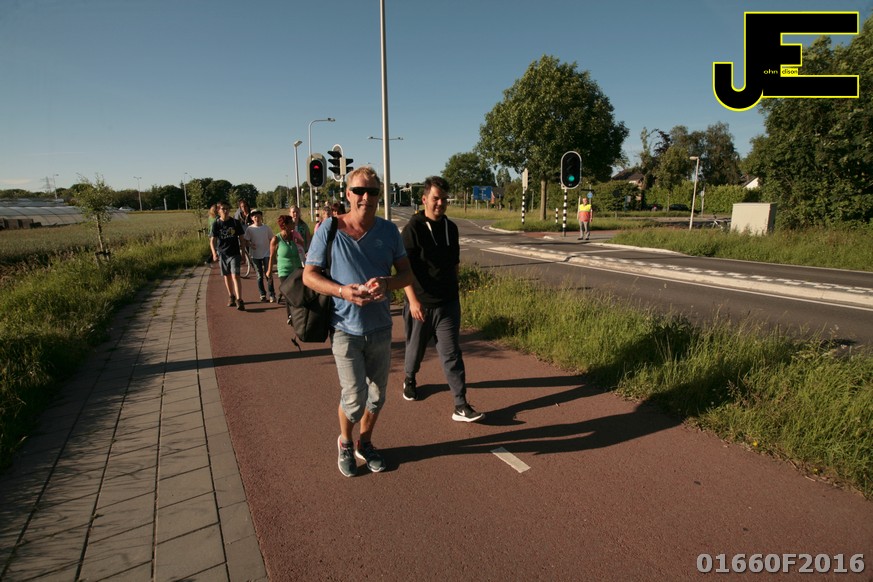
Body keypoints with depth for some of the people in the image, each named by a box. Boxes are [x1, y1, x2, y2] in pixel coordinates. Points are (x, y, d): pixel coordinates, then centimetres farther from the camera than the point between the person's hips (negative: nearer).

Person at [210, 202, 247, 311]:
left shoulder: (235, 222, -1)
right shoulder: (216, 224, 0)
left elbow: (241, 238, 6)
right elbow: (212, 240, -5)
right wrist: (214, 253, -20)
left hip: (234, 254, -2)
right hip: (222, 254, 2)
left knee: (235, 276, -13)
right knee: (227, 277, 14)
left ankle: (239, 300, -17)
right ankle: (231, 297, 31)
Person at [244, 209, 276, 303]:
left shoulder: (267, 228, 0)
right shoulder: (249, 229, 0)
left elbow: (271, 240, 7)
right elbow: (247, 241, 1)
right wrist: (250, 245, -20)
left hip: (266, 254, -1)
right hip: (255, 255, 1)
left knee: (268, 275, -7)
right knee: (260, 276, 8)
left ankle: (272, 294, -2)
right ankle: (262, 294, 17)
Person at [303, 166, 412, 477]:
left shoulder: (388, 230, -1)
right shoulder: (329, 230, -10)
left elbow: (407, 273, 2)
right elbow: (308, 275, -7)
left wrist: (386, 283, -21)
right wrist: (343, 291, -24)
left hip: (381, 327, 4)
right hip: (345, 328, -3)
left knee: (376, 396, 15)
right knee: (354, 399, -3)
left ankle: (364, 443, 41)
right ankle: (345, 442, 30)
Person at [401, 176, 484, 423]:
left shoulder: (451, 227, 7)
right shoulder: (413, 228, -11)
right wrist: (413, 300, -21)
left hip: (448, 303, 3)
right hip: (420, 303, -3)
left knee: (452, 354, 0)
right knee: (416, 347, 17)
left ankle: (461, 406, 1)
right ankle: (409, 379, 47)